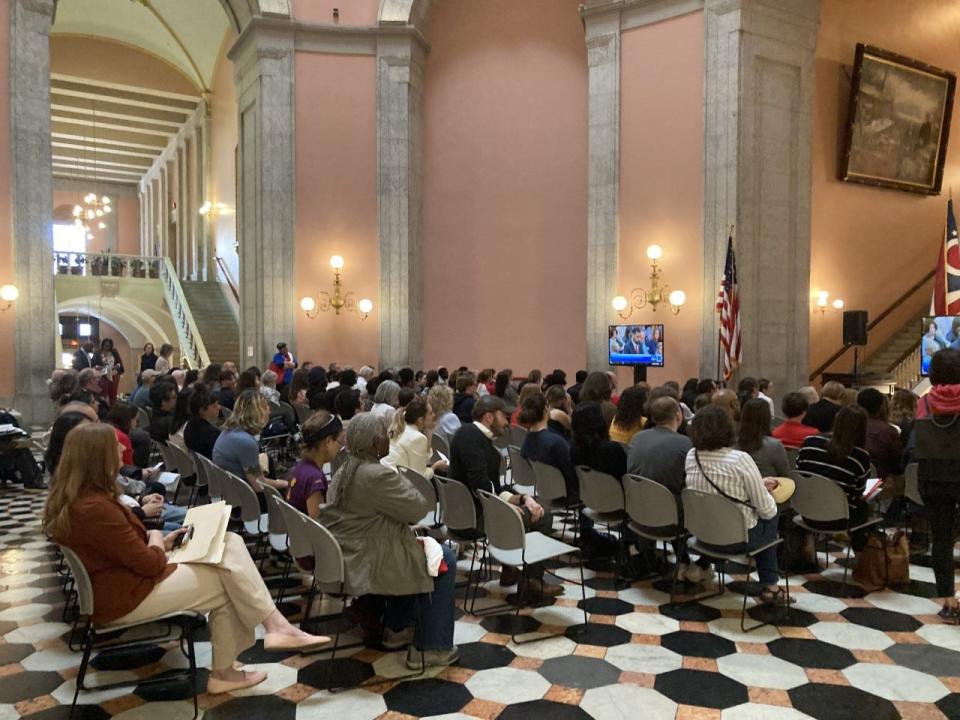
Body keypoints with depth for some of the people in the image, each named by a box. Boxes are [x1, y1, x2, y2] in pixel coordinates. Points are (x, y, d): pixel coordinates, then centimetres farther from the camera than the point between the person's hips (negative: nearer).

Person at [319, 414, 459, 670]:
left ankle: (397, 629, 35)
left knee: (413, 549, 29)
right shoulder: (377, 475, -24)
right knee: (445, 562, 4)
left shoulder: (345, 470, 7)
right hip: (367, 563, -10)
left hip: (347, 554, 10)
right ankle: (428, 649, 9)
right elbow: (417, 508, -18)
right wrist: (402, 479, -4)